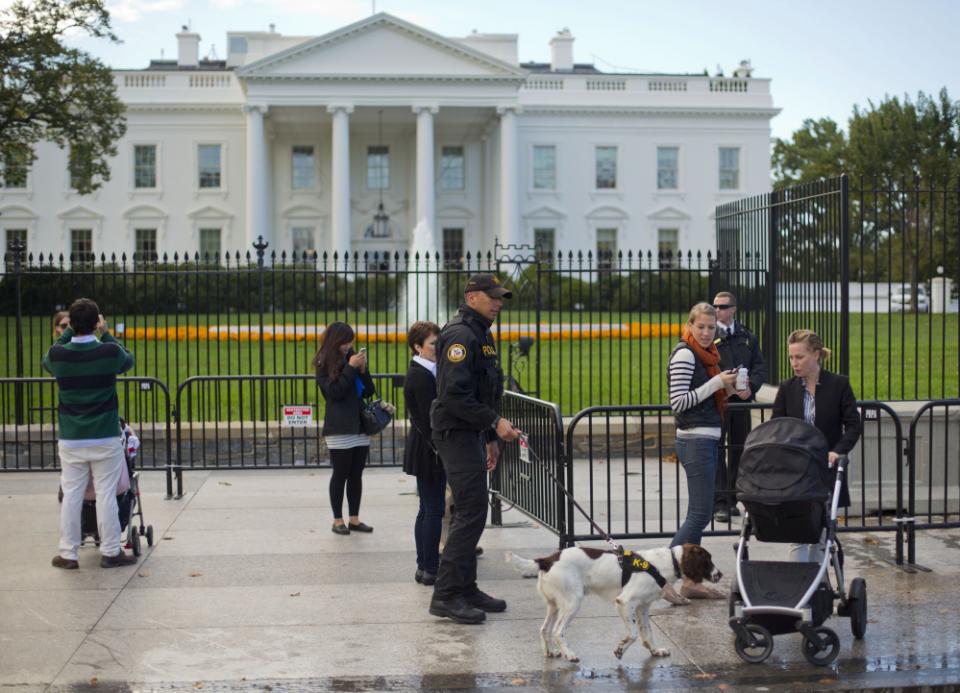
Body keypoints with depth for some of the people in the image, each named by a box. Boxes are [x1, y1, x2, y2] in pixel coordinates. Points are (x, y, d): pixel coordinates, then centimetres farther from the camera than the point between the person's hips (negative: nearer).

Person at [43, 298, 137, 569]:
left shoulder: (57, 354, -7)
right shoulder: (109, 352, -12)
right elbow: (128, 361, 11)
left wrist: (68, 332, 18)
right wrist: (106, 335, 15)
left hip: (70, 440, 2)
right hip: (105, 438, -2)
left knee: (71, 496, 8)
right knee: (106, 495, 4)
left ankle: (68, 554, 13)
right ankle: (110, 552, 10)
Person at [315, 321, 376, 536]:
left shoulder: (352, 357, 12)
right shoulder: (324, 365, -3)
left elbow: (369, 391, 12)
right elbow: (334, 392, -13)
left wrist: (363, 369, -5)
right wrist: (350, 367, -15)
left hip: (360, 426, 5)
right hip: (340, 428, -5)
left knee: (356, 474, 8)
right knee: (340, 474, 0)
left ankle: (354, 519, 15)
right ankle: (338, 520, 8)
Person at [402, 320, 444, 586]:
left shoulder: (419, 373, 13)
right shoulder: (422, 376, -18)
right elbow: (429, 419, -22)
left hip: (423, 452, 10)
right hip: (429, 453, -10)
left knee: (427, 510, 15)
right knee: (433, 510, -4)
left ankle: (425, 567, 22)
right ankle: (430, 569, 2)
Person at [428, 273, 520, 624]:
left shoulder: (481, 334, 18)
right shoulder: (461, 335, -15)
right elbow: (455, 394, -23)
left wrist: (489, 437, 23)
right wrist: (495, 422, -22)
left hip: (472, 434, 10)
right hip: (457, 433, -10)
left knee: (468, 512, 13)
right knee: (472, 511, -12)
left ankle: (465, 588, 19)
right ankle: (446, 594, -8)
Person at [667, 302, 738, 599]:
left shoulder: (705, 354, 17)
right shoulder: (684, 354, -11)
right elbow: (679, 402, -18)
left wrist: (727, 389, 7)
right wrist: (717, 383, -17)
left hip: (708, 439, 10)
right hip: (696, 440, -10)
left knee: (698, 513, 9)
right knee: (700, 513, -10)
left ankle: (690, 581, 13)